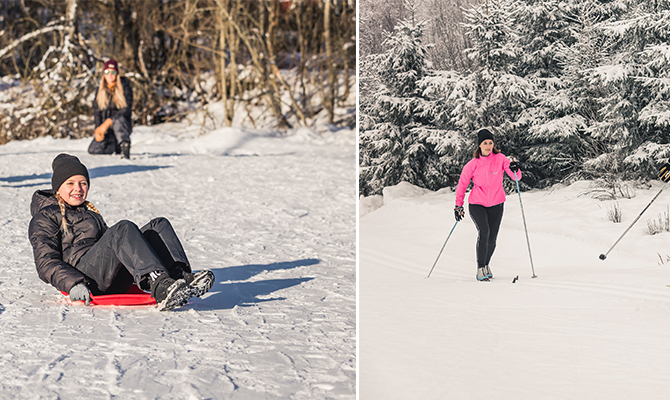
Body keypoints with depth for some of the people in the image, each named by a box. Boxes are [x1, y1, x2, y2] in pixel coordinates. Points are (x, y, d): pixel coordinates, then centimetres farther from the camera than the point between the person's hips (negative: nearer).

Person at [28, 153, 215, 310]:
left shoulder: (89, 211, 35)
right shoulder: (45, 218, 11)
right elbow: (46, 263, -2)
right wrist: (73, 284, -21)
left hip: (115, 280, 7)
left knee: (160, 225, -12)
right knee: (124, 229, -33)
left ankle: (181, 276, -40)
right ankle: (160, 288, -55)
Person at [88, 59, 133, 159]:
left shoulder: (125, 88, -7)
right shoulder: (100, 90, 7)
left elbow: (127, 110, -15)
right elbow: (97, 110, 9)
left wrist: (108, 122, -24)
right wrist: (98, 129, -8)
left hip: (123, 125, -5)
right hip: (106, 129, 5)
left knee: (118, 119, -40)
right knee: (93, 150, -14)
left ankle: (125, 146, -37)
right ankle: (117, 147, 8)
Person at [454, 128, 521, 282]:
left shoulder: (500, 159, -5)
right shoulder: (473, 164, -6)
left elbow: (516, 177, -9)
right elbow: (462, 184, 5)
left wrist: (515, 170, -32)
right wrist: (459, 206, 3)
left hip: (496, 205, 2)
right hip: (477, 204, -2)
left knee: (492, 240, 3)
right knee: (483, 231, -23)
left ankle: (486, 264, 31)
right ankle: (481, 269, -17)